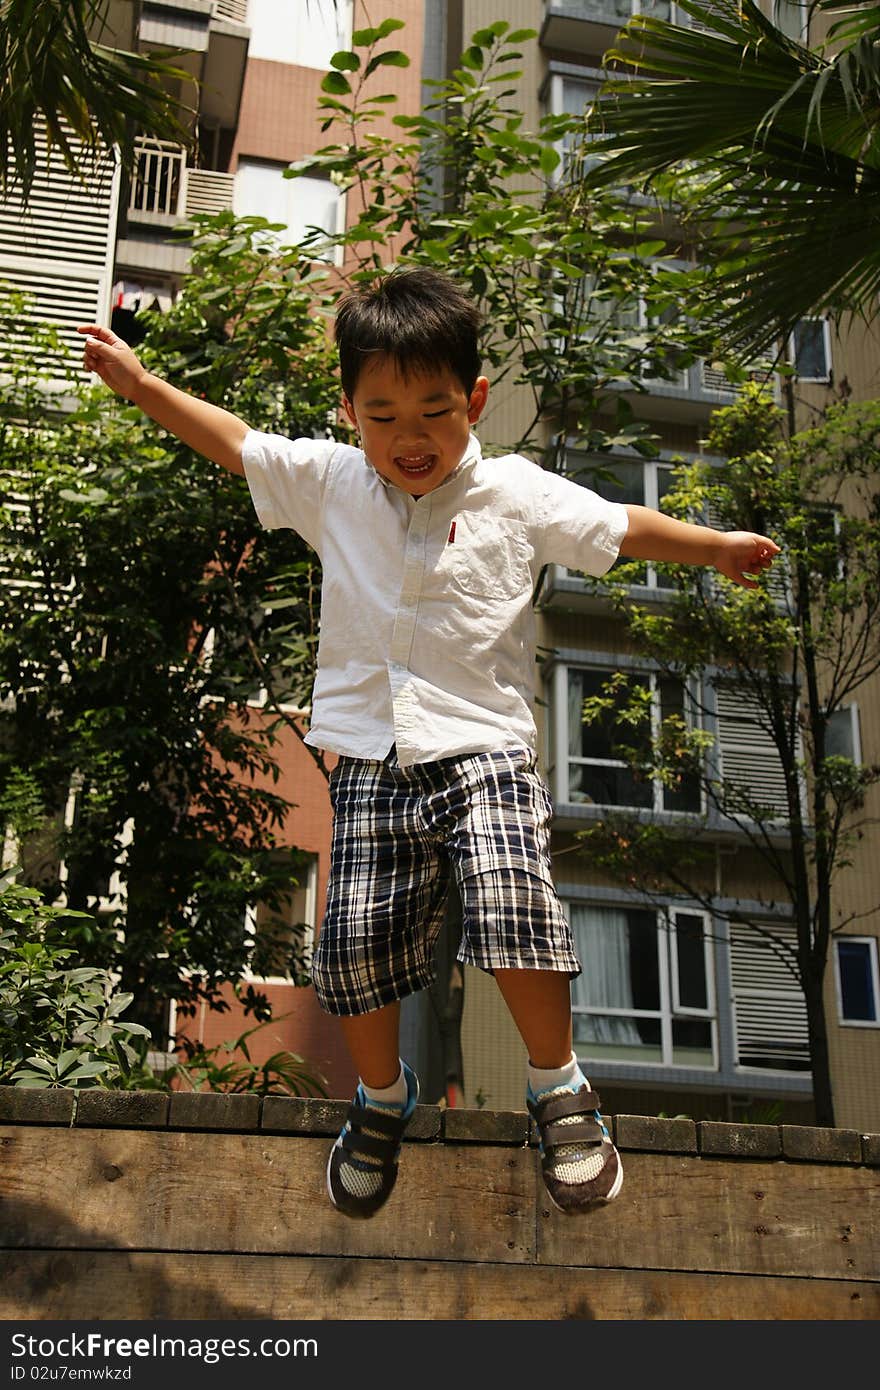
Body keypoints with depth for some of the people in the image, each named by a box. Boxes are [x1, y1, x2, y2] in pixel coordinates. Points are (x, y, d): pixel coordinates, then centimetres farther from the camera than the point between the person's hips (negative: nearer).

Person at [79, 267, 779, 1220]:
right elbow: (231, 441, 17)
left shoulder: (516, 492, 5)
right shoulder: (328, 482, 10)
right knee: (352, 942, -5)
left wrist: (713, 546, 0)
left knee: (510, 906, -24)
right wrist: (135, 380, 17)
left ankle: (558, 1087, 3)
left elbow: (618, 529, 8)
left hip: (485, 753, -2)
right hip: (370, 765, 3)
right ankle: (383, 1095, 26)